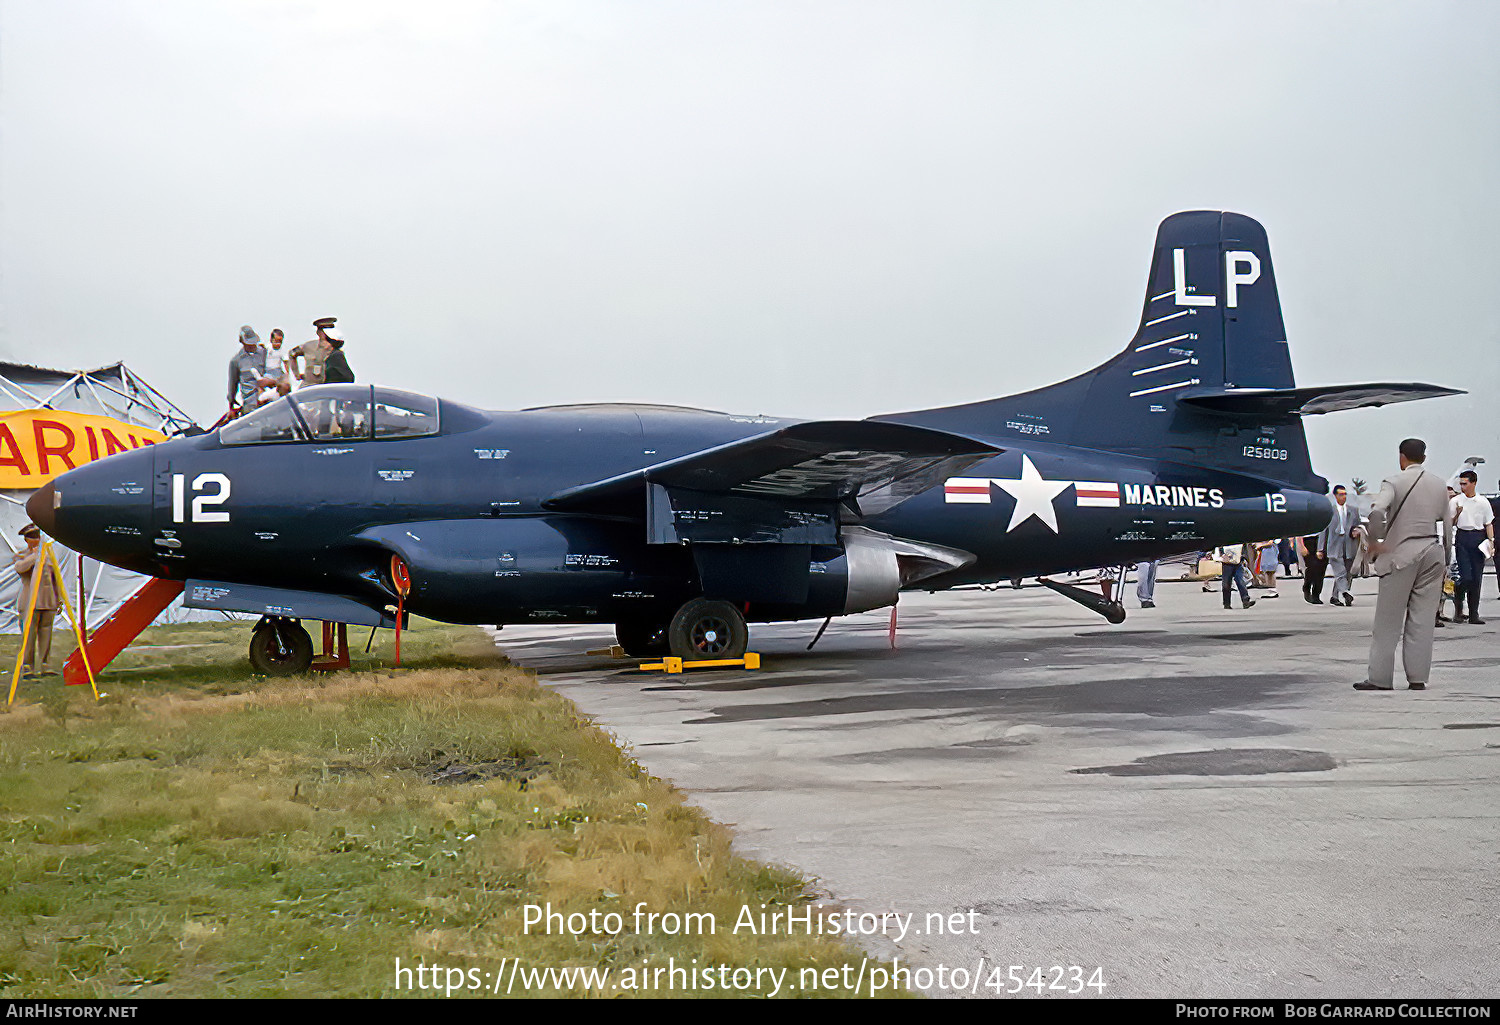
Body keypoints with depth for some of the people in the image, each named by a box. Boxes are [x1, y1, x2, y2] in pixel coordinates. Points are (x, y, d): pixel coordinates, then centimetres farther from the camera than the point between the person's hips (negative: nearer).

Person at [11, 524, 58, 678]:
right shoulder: (20, 555, 2)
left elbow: (53, 579, 19)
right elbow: (20, 567, -22)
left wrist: (57, 599, 15)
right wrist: (35, 555, -17)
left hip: (47, 601, 4)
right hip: (29, 602, -4)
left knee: (46, 634, 4)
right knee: (29, 635, -7)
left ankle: (43, 666, 9)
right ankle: (27, 667, -3)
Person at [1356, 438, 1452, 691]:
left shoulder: (1394, 481, -6)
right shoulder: (1439, 485, 10)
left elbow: (1377, 511, -24)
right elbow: (1447, 526, 13)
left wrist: (1374, 542, -11)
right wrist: (1446, 559, 20)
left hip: (1401, 556, -5)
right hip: (1432, 555, 5)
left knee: (1388, 620, 1)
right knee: (1423, 619, 7)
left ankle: (1380, 677, 1)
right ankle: (1418, 677, 6)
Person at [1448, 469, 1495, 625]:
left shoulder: (1483, 502, 7)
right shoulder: (1455, 501, 4)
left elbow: (1489, 524, 10)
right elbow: (1451, 524, 7)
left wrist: (1491, 541, -1)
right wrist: (1457, 514, -12)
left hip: (1478, 538, 2)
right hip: (1462, 538, -2)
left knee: (1477, 577, 3)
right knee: (1465, 576, -12)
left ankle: (1474, 613, 8)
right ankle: (1458, 609, 6)